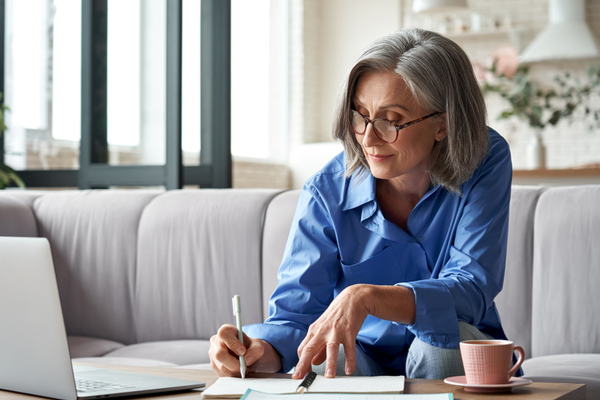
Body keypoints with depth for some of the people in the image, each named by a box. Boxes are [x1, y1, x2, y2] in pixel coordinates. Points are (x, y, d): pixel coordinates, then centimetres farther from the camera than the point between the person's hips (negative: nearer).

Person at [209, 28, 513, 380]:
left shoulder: (486, 163, -17)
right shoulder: (327, 192, -14)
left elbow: (472, 289, -27)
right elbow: (295, 313, -15)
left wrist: (366, 297, -43)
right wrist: (258, 351, -40)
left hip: (455, 358, 1)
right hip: (364, 358, -1)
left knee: (443, 337, -34)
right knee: (323, 364, -35)